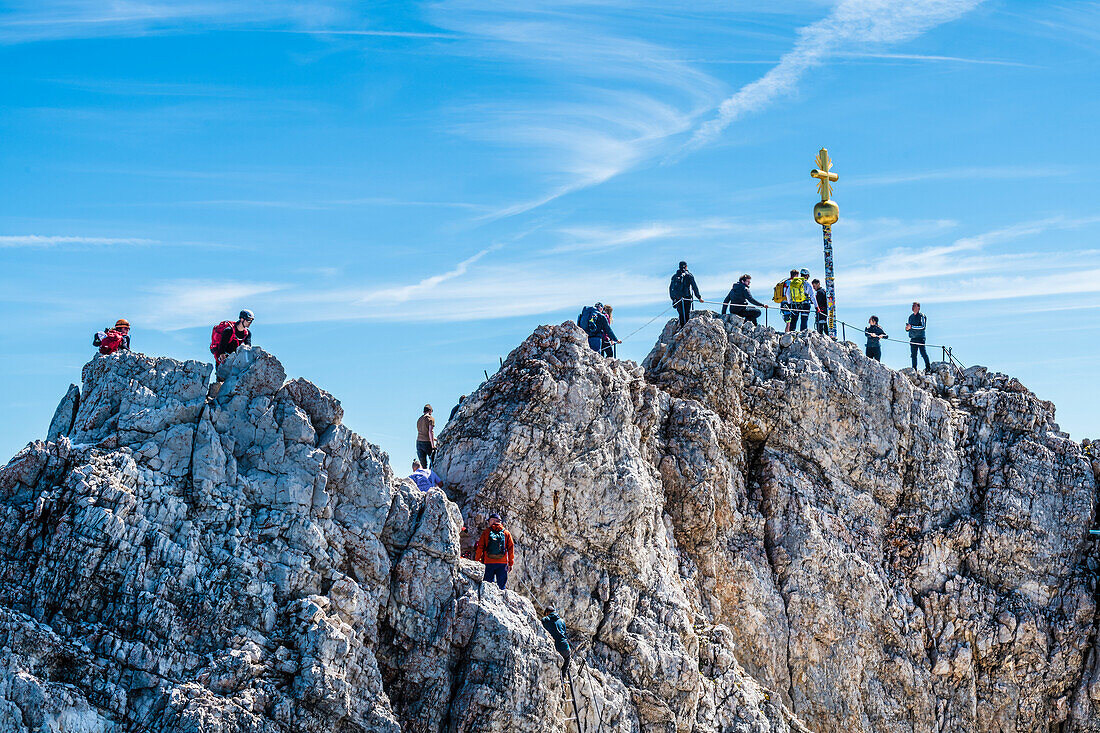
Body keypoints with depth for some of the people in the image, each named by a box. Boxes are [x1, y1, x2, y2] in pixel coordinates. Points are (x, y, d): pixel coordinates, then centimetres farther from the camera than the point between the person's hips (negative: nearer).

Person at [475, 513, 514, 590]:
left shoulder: (486, 532, 1)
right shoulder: (506, 533, 4)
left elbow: (480, 547, -1)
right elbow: (511, 548, 5)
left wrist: (477, 560, 6)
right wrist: (510, 563, 10)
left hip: (489, 563, -1)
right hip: (502, 563, 1)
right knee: (501, 585, 5)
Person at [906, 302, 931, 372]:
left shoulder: (921, 316, -4)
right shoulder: (911, 316, 17)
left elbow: (923, 326, -16)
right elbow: (908, 328, 22)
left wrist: (912, 327, -20)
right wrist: (907, 328, -3)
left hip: (920, 338, -6)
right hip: (913, 338, 6)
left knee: (923, 352, -12)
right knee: (913, 354, 4)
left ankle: (928, 367, -4)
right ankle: (914, 369, 8)